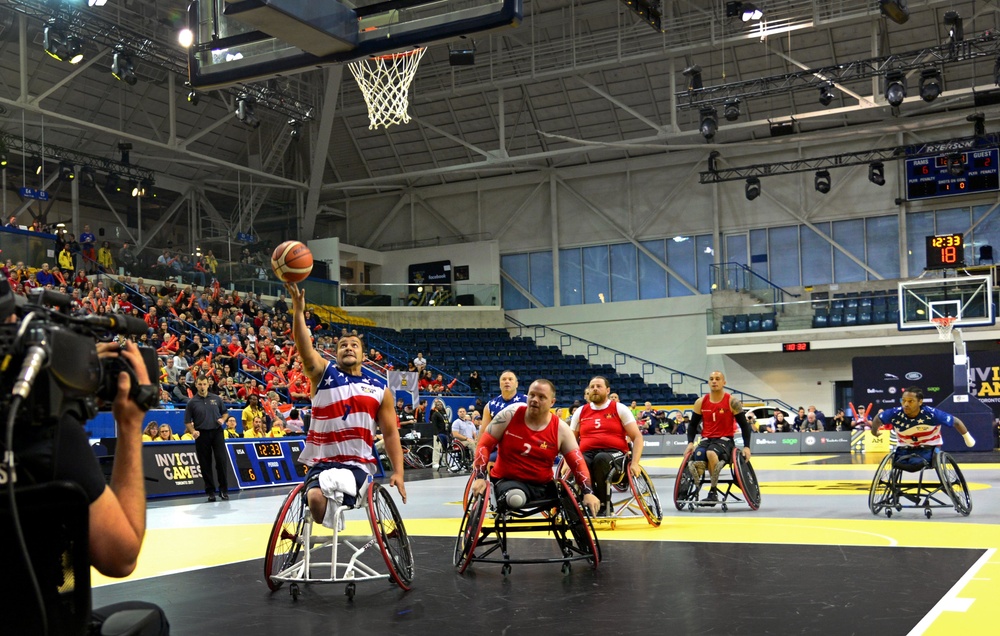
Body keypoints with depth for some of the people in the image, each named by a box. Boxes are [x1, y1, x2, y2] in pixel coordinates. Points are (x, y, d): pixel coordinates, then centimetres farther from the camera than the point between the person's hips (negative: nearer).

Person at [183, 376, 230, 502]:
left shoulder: (216, 399, 7)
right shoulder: (192, 402, 2)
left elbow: (225, 412, 18)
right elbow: (187, 422, 4)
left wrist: (222, 419, -3)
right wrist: (193, 431, -13)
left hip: (217, 432, 1)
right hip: (202, 434, -1)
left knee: (221, 460, -7)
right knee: (205, 464, 2)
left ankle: (224, 489, 2)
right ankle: (210, 491, 10)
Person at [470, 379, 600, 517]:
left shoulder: (561, 429, -4)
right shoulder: (510, 414, -7)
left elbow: (577, 462, -5)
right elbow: (484, 444, -3)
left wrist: (588, 493, -18)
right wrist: (479, 477, -15)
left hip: (543, 485, 3)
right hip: (507, 480, -3)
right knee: (515, 499, -37)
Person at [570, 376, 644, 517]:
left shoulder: (619, 409, 10)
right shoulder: (581, 412, 18)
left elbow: (637, 437, 6)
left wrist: (634, 463, -9)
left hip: (615, 454, -2)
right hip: (588, 454, 2)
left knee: (601, 459, -40)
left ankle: (604, 505, -25)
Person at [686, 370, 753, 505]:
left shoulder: (732, 402, -3)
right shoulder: (701, 402, 6)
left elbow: (744, 425, 1)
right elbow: (693, 424, 14)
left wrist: (746, 446, -8)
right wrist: (690, 443, -1)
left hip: (725, 439, -3)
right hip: (706, 439, 3)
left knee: (711, 453, -38)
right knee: (697, 462, -30)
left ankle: (713, 491, -27)